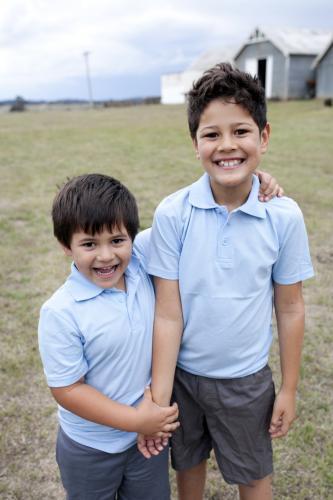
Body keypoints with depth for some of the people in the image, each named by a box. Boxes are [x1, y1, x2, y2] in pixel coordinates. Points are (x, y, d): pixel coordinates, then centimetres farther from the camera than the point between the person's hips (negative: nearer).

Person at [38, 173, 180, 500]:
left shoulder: (142, 263, -16)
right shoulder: (60, 313, -27)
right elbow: (66, 389, -20)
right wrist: (136, 420, -19)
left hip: (152, 432, 4)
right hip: (90, 448, -3)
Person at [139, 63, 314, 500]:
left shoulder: (284, 217, -16)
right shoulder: (173, 213, -18)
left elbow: (290, 309, -6)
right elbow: (168, 313, -14)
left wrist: (289, 388, 1)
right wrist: (158, 400, -11)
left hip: (247, 380, 0)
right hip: (182, 373, 1)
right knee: (188, 464, 26)